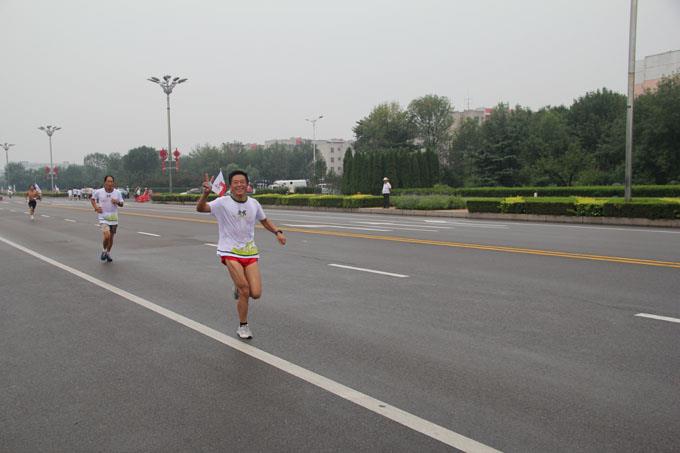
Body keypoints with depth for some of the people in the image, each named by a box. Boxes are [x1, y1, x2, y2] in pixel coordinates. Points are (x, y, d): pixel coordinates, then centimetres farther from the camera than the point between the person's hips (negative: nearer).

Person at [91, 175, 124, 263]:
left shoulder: (117, 192, -2)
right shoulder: (98, 192, -6)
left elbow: (121, 204, 7)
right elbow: (92, 199, 13)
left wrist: (117, 202, -15)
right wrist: (96, 207, -3)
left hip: (113, 218, 3)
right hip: (103, 218, -3)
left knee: (111, 237, 12)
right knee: (107, 236, -20)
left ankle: (108, 253, 34)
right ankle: (104, 250, 9)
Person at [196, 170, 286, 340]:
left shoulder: (254, 203, 5)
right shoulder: (223, 203, -8)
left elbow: (264, 221, 21)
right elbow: (200, 208, -21)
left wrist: (277, 232, 3)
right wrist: (206, 193, -40)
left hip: (250, 252, 4)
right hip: (229, 252, -4)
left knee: (256, 294, -7)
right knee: (244, 291, -12)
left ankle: (239, 288, 29)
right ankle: (243, 326, 11)